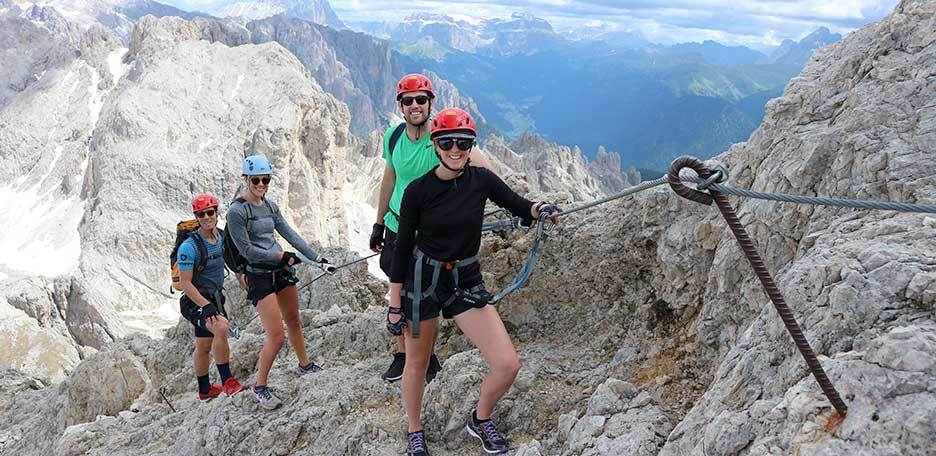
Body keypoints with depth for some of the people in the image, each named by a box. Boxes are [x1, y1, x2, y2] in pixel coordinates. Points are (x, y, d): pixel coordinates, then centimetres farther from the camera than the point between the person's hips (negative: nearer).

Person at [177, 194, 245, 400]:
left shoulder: (222, 237, 2)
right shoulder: (189, 247, -19)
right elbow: (185, 283, -21)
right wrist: (206, 306, -28)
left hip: (215, 297, 7)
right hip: (196, 300, -7)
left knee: (204, 346, 19)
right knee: (221, 328, -32)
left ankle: (204, 390, 34)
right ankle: (227, 381, -23)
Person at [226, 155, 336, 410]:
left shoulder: (270, 206, 8)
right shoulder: (237, 211, -13)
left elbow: (291, 235, 8)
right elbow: (246, 249, -15)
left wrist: (316, 258, 4)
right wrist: (281, 256, -17)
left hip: (283, 271, 7)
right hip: (260, 277, -7)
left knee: (294, 322, 21)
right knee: (276, 336, -9)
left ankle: (304, 365, 42)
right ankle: (259, 387, 9)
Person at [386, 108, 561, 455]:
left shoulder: (482, 180, -4)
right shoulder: (418, 190, -10)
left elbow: (521, 207, 4)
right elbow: (402, 248, -5)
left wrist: (541, 210, -21)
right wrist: (394, 305, -4)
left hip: (466, 281, 2)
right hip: (422, 280, -2)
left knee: (508, 365, -6)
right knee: (417, 364, 12)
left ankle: (480, 421, 24)